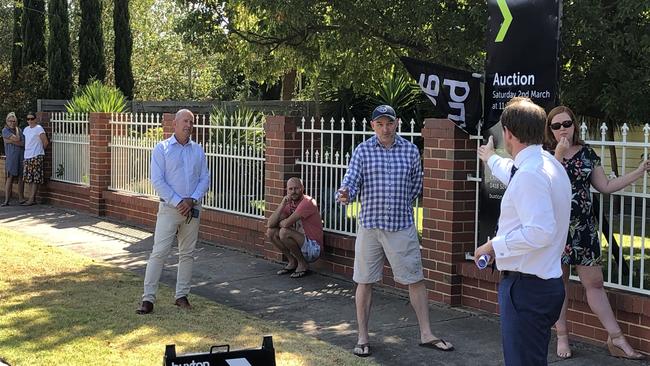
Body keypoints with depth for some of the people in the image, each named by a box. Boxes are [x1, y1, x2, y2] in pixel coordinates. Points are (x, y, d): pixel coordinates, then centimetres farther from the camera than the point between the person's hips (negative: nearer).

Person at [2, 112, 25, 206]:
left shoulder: (19, 130, 14)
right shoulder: (5, 130, 1)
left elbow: (23, 143, 1)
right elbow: (17, 139, -12)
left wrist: (11, 141, -9)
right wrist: (16, 130, 2)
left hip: (21, 156, 4)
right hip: (11, 157, -4)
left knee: (21, 178, 4)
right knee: (9, 178, -6)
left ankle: (21, 198, 11)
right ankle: (6, 200, -6)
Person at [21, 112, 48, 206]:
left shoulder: (39, 129, -7)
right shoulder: (26, 129, 15)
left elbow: (45, 142, -10)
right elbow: (23, 141, 27)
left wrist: (40, 150, 3)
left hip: (36, 156, -8)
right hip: (27, 156, 8)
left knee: (35, 179, -5)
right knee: (28, 179, 8)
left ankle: (32, 199, -5)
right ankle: (29, 197, 13)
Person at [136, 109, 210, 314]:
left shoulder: (198, 151, 10)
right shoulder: (162, 149, -1)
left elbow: (205, 179, 6)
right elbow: (157, 180, -8)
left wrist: (192, 200, -10)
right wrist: (178, 202, -14)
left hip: (192, 209, 4)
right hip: (169, 208, -4)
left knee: (187, 253, 9)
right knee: (159, 252, -9)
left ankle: (182, 296, 18)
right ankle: (148, 298, -6)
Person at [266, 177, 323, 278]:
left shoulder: (308, 202, -17)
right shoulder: (289, 204, 7)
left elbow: (287, 223, -26)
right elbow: (270, 224, -4)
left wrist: (279, 223, -2)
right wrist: (282, 204, -12)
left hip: (313, 248, -8)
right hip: (300, 243, 8)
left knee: (284, 232, -27)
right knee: (271, 231, 0)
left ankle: (303, 264, -8)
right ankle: (292, 262, 9)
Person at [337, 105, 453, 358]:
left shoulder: (411, 151, 2)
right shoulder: (363, 151, -2)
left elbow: (416, 185, 14)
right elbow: (351, 181, -11)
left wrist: (400, 203, 11)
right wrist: (344, 194, -31)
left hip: (402, 226, 1)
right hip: (369, 225, -1)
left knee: (415, 280, 5)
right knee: (364, 282, 5)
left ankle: (426, 334, 17)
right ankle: (362, 338, 17)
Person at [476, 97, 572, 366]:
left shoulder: (530, 174, -22)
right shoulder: (549, 163, 11)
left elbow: (540, 231, -30)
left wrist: (495, 245, -17)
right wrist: (491, 159, 53)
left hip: (526, 287, -10)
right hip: (546, 281, 10)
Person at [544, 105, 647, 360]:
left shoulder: (587, 153, 7)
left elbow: (605, 186, 10)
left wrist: (639, 172, 6)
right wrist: (559, 156, -22)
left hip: (584, 227, 2)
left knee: (594, 282, 3)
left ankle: (616, 338, 8)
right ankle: (562, 337, 18)